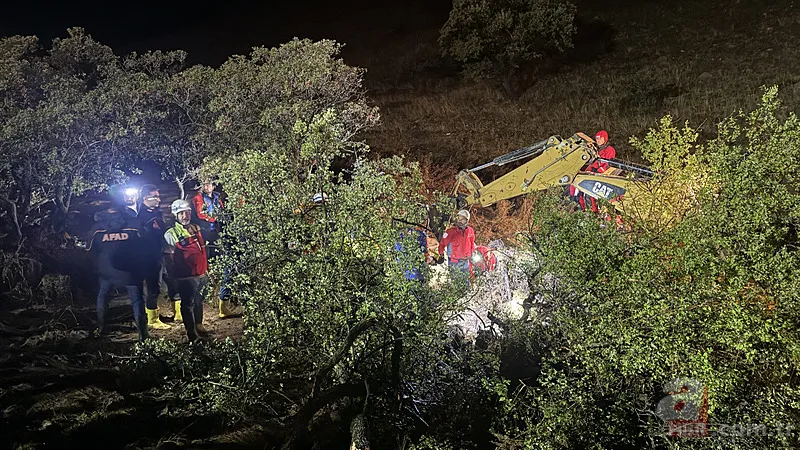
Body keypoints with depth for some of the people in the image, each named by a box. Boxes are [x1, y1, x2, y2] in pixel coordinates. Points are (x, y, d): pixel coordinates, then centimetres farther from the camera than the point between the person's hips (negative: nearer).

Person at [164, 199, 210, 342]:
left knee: (199, 301, 19)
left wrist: (207, 269, 21)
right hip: (186, 277, -6)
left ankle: (199, 326, 36)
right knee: (188, 305, 1)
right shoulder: (170, 234, -10)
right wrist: (172, 277, -10)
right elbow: (169, 258, -10)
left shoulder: (196, 228, 11)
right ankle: (191, 333, 9)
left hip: (202, 274, 6)